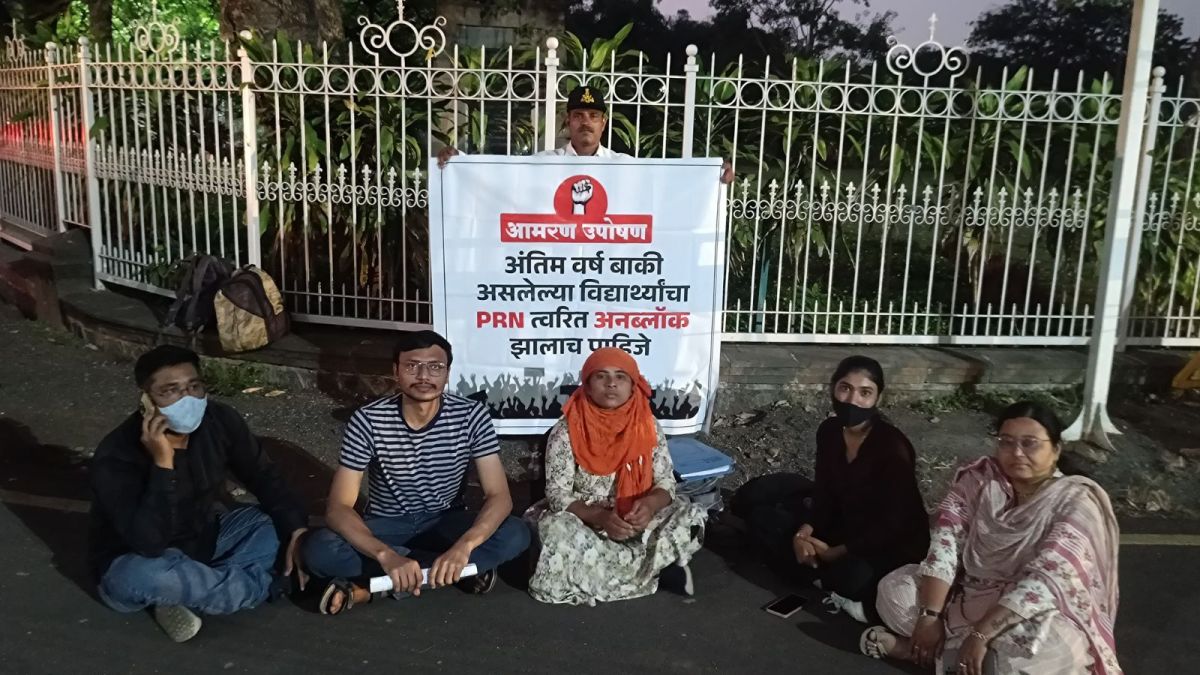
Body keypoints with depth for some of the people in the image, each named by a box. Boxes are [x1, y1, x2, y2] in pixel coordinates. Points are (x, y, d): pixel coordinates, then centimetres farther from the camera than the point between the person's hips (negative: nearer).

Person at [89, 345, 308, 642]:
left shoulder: (220, 420, -15)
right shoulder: (117, 454, -29)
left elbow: (264, 478, -2)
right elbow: (148, 542, -38)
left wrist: (297, 530, -15)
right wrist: (163, 463, -44)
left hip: (204, 539, 6)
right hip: (136, 560, -5)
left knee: (281, 522, -10)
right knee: (149, 577, -40)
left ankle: (187, 595, -14)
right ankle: (262, 584, -16)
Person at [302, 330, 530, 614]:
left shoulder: (471, 416, -17)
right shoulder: (368, 421, -19)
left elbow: (499, 496, -20)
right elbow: (338, 507, -22)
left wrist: (463, 547, -40)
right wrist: (387, 556, -40)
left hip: (446, 523, 1)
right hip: (386, 526, 0)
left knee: (516, 535, -28)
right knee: (318, 550, -30)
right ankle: (463, 570, -22)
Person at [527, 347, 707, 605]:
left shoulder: (648, 426, -3)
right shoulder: (566, 432, -11)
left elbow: (666, 482, -4)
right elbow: (558, 495, -13)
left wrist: (649, 505, -28)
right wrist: (600, 517, -31)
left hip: (637, 521, 1)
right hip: (584, 521, -1)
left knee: (691, 518, -20)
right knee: (557, 530, -36)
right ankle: (657, 567, -21)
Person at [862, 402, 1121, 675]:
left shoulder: (1077, 502, -18)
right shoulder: (978, 478, -5)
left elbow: (1046, 581, -29)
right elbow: (945, 543, -13)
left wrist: (980, 635, -35)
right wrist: (930, 614, -25)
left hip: (1038, 617, -4)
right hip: (969, 595, 4)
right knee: (895, 589, -14)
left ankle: (944, 648, -13)